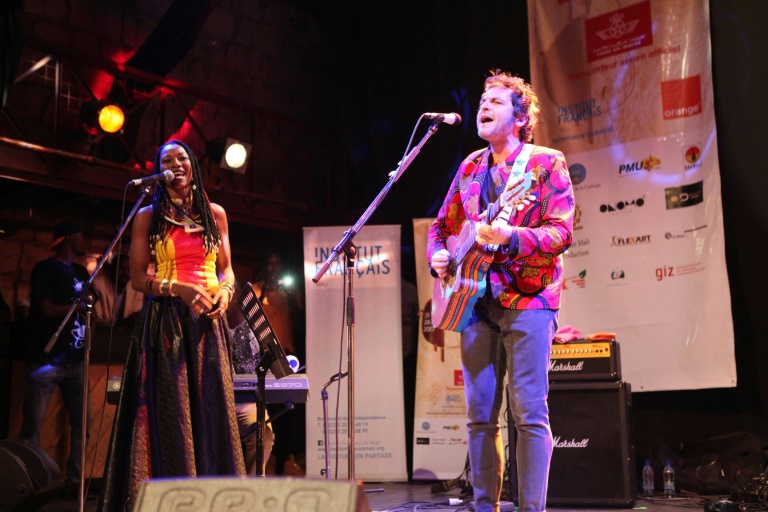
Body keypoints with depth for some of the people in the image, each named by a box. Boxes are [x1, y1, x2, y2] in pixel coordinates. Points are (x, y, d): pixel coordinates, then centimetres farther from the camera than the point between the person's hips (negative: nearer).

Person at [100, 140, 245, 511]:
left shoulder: (214, 214, 13)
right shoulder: (147, 217, 6)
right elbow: (138, 278, 1)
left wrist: (225, 292, -5)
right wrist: (181, 290, -13)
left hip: (208, 320, 2)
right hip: (165, 320, -2)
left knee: (212, 405, -2)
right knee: (170, 407, -5)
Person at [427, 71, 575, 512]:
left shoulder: (546, 163, -1)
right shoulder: (470, 167, 15)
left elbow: (562, 232, -11)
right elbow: (442, 226, 23)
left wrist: (511, 236, -26)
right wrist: (438, 255, 2)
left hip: (527, 298, -5)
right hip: (476, 300, 5)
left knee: (529, 412, -6)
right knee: (480, 414, 6)